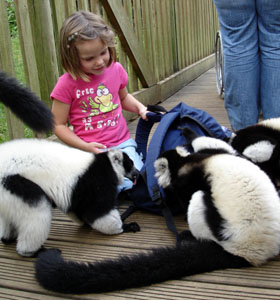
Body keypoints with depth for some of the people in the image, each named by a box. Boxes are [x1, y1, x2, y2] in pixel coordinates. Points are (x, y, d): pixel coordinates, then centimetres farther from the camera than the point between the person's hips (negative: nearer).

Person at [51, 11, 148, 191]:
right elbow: (59, 125, -4)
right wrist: (85, 147, -15)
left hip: (123, 143, 4)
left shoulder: (116, 69, 4)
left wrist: (140, 108, 5)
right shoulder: (67, 84, -10)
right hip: (92, 150, -3)